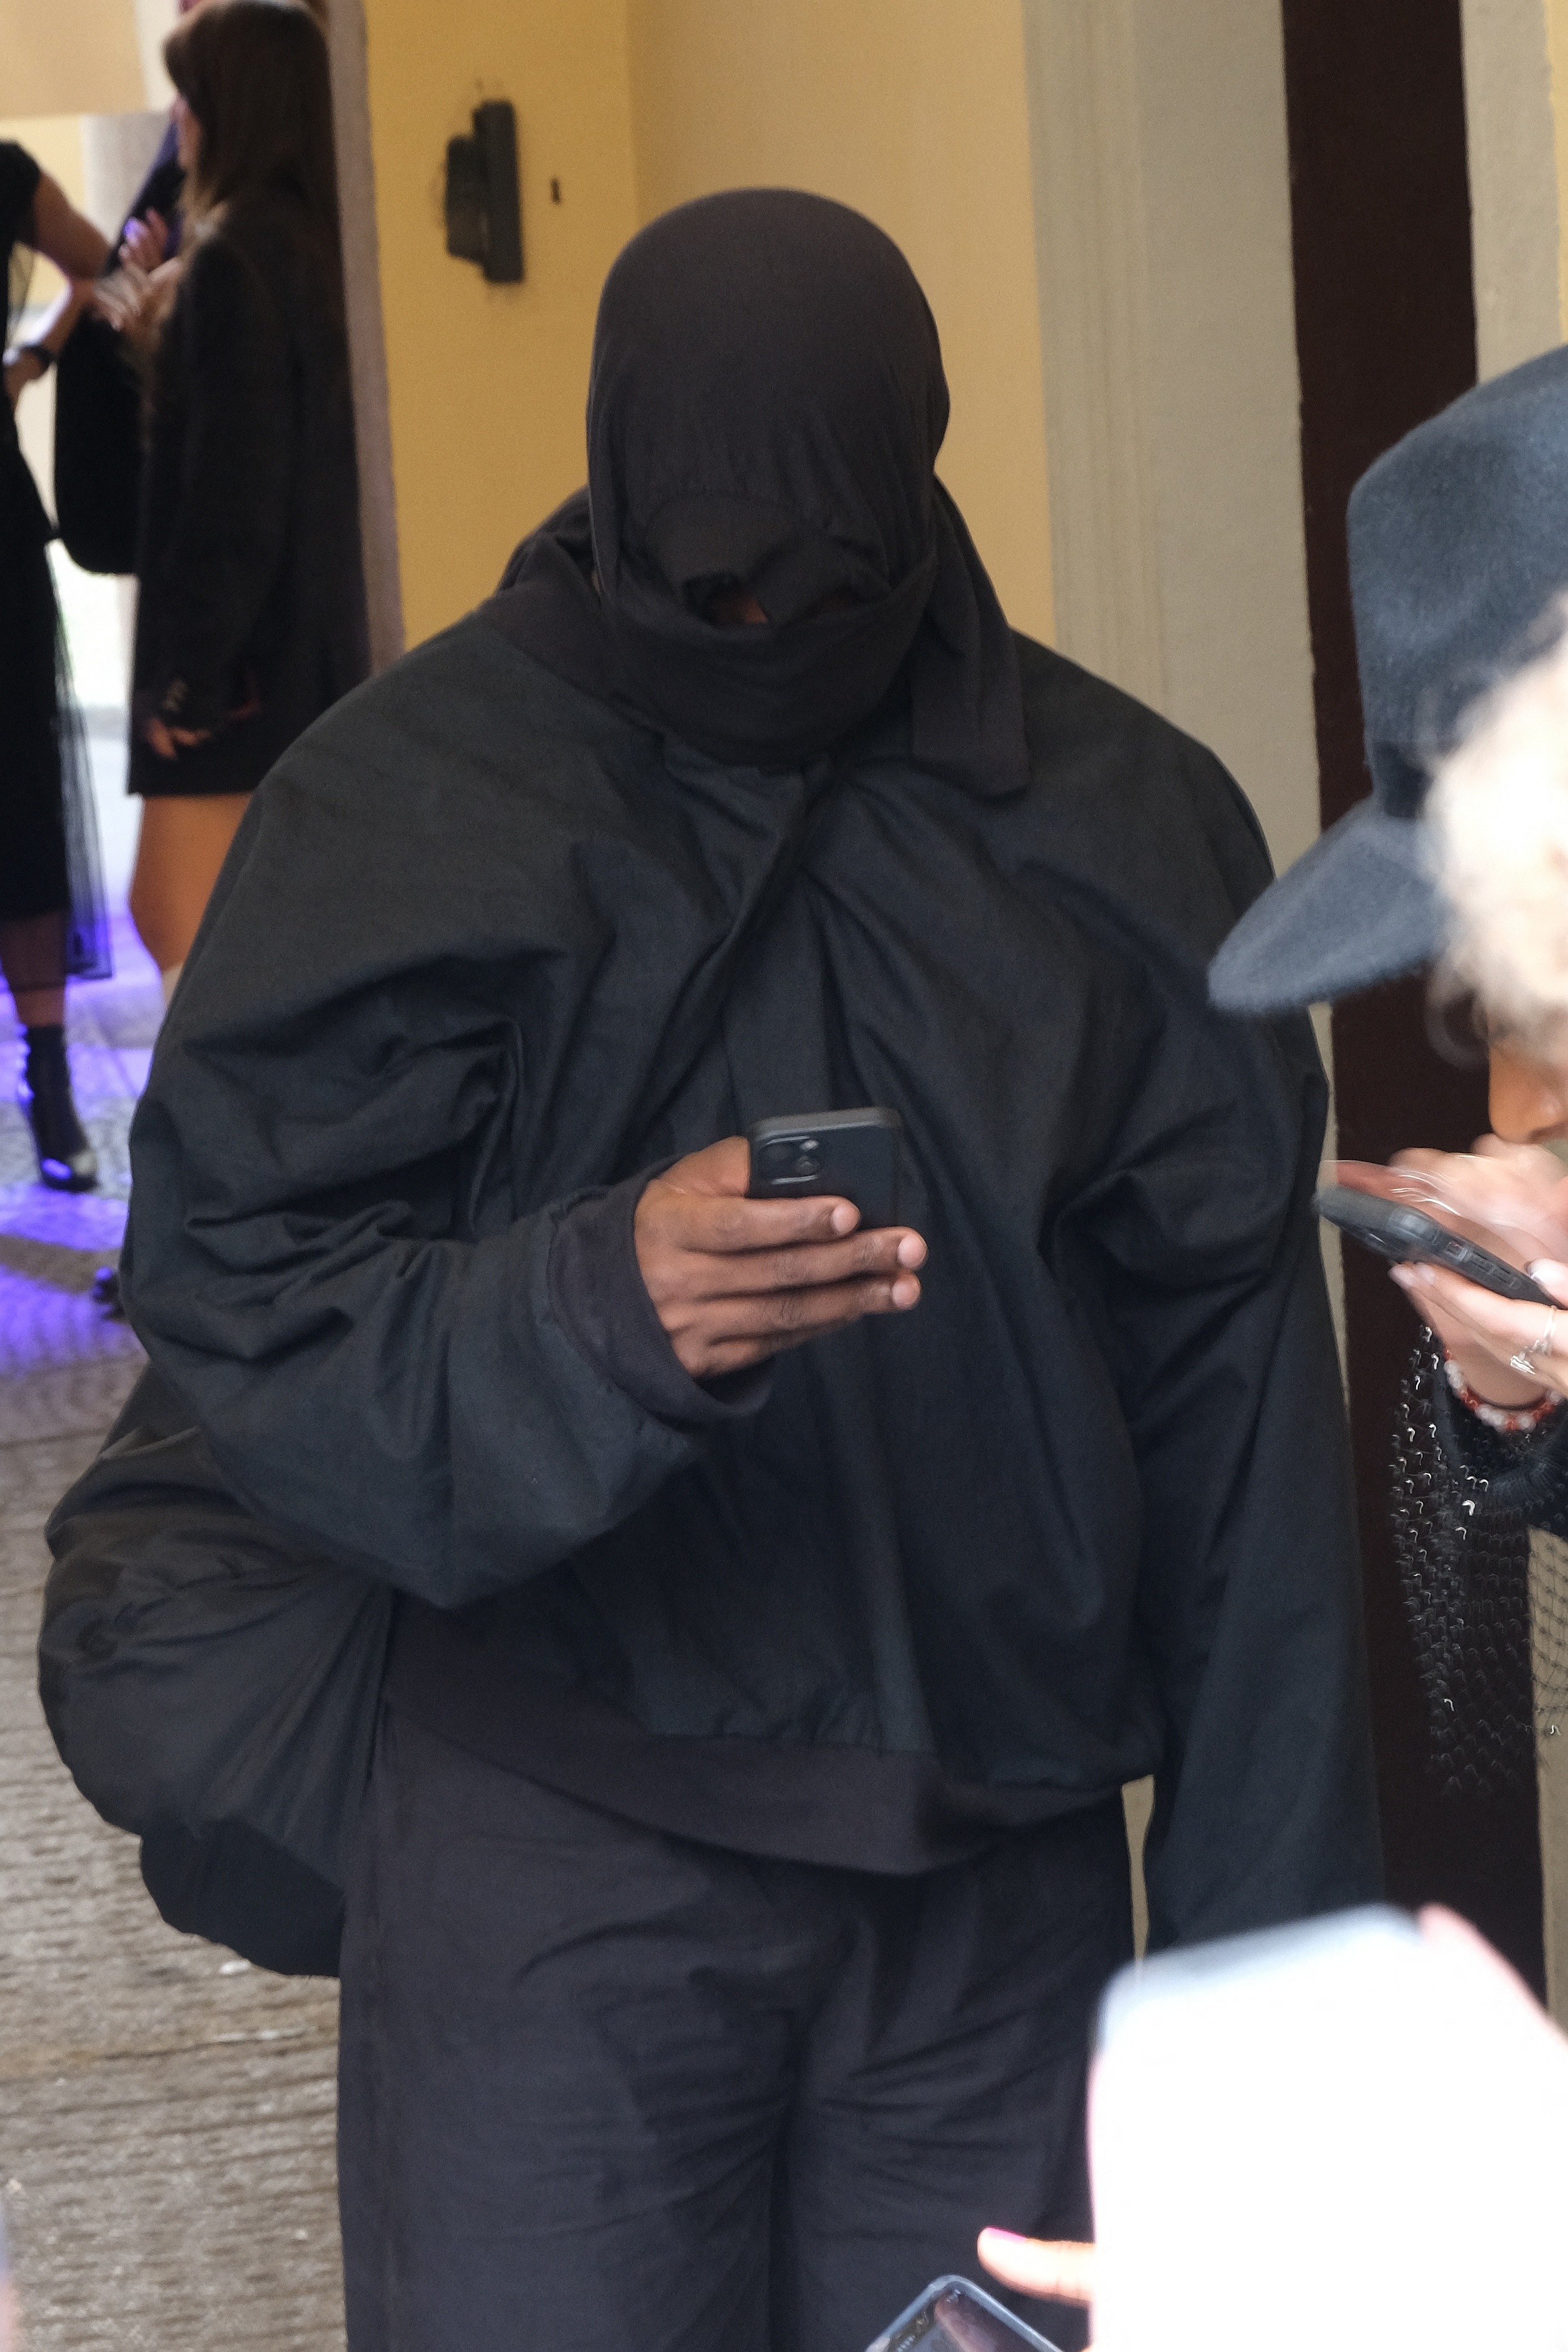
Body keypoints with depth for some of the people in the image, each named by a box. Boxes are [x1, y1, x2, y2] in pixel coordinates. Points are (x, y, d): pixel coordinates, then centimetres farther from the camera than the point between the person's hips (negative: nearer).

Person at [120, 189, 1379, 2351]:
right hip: (556, 1840, -2)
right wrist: (597, 1307, -30)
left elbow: (1240, 1428, 4)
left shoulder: (1123, 824, 2)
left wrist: (1268, 1933, 2)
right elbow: (248, 1319, -11)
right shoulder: (409, 807, -5)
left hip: (1002, 1863, 3)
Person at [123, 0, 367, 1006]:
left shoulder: (234, 256, -16)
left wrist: (187, 670, -16)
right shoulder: (326, 246, 10)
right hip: (324, 647, 9)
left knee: (177, 918, -5)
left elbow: (229, 486, -19)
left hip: (237, 657, -9)